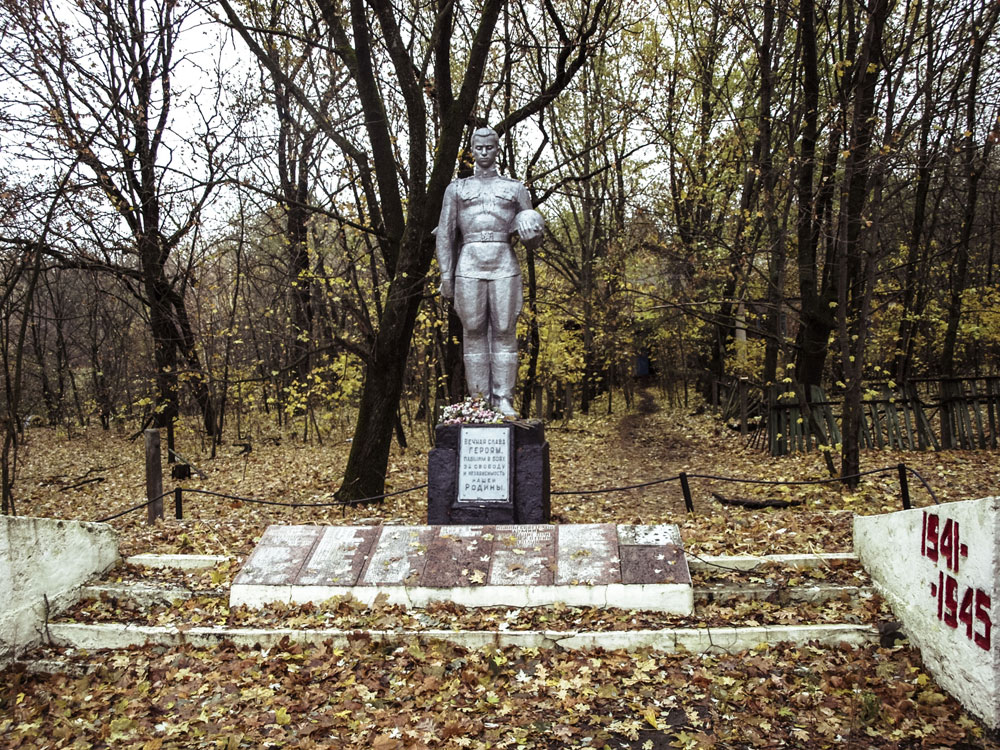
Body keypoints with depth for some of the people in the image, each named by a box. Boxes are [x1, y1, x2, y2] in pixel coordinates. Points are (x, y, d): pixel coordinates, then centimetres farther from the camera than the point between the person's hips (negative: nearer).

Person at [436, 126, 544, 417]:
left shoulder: (515, 188, 16)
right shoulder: (456, 188, 16)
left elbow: (534, 240, 15)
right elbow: (445, 234, 11)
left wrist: (533, 234, -10)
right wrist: (446, 275, 0)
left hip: (505, 267, 0)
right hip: (470, 267, 0)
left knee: (504, 333, -3)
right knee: (474, 333, -1)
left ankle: (503, 400, 1)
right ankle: (479, 401, 3)